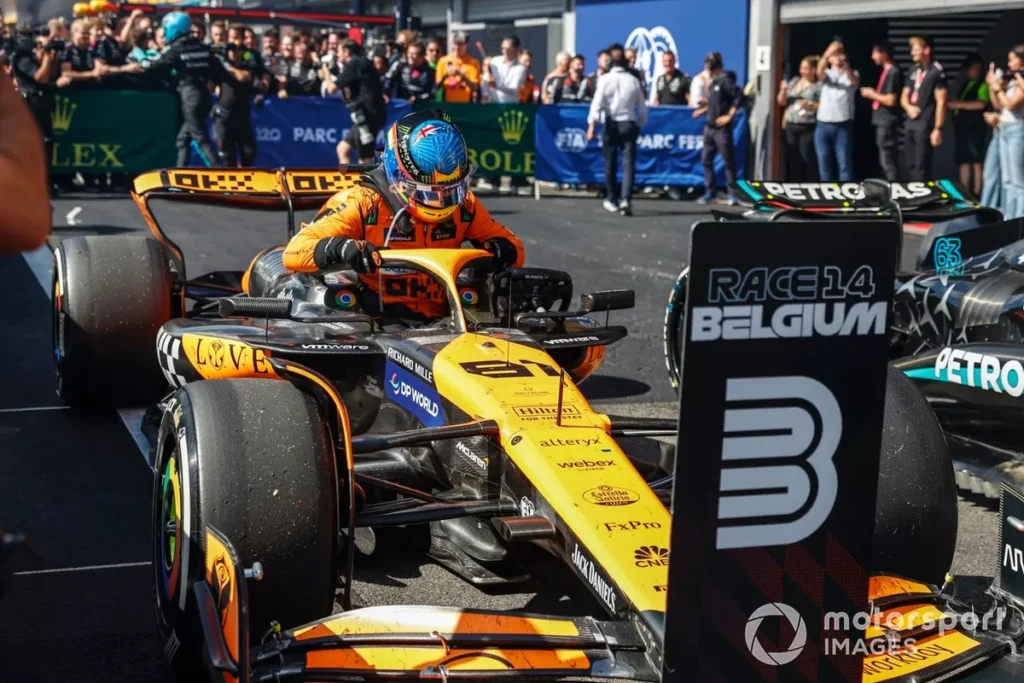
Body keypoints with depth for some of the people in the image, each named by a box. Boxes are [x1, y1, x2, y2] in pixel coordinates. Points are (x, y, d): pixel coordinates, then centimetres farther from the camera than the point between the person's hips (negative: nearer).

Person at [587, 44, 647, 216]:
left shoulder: (605, 79, -3)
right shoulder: (633, 80, 5)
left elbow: (598, 101, -15)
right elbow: (642, 106, 9)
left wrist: (592, 123, -20)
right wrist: (640, 124, 22)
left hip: (611, 124, -1)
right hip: (629, 124, 1)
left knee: (610, 164, 12)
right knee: (628, 163, -4)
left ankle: (612, 200, 22)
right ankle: (625, 199, -20)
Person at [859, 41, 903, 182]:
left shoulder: (893, 72, -15)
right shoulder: (887, 71, 14)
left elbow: (891, 100, -20)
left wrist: (872, 94, -9)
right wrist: (873, 94, 7)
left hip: (888, 123, -10)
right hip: (883, 122, 10)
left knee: (888, 161, -8)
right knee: (885, 161, 14)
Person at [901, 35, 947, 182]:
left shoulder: (936, 71, -8)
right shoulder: (914, 70, 15)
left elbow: (941, 102, -11)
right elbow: (904, 97, 20)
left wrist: (938, 129, -15)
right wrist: (909, 107, -4)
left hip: (925, 126, -8)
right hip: (911, 124, 8)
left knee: (921, 167, -8)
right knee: (910, 166, 11)